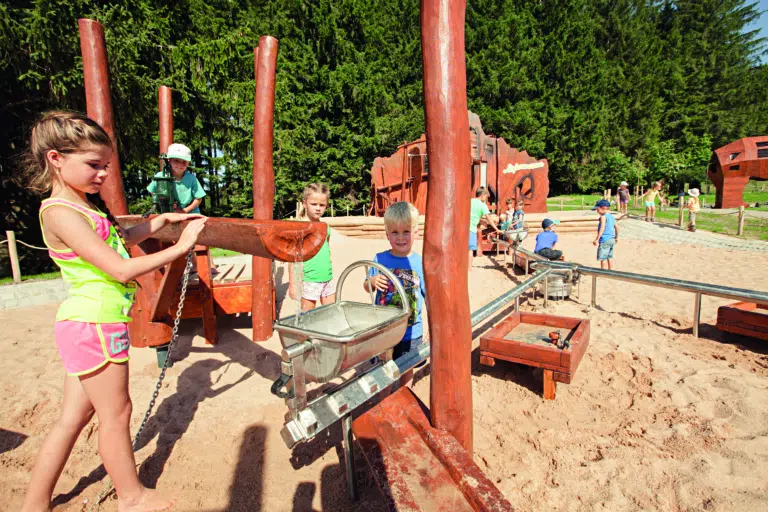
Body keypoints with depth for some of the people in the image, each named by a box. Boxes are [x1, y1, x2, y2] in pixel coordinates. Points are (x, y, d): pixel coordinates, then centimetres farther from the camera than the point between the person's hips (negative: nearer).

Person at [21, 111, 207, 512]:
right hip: (93, 324, -9)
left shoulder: (80, 207, 11)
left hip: (88, 325, 9)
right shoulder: (60, 212, -18)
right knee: (116, 413, 7)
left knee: (74, 416, 18)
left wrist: (164, 219, 19)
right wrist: (181, 247, -20)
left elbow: (122, 239, 28)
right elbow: (120, 270, -24)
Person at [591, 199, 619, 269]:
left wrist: (597, 239, -22)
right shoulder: (612, 217, 12)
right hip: (612, 239, 9)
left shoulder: (603, 217, -14)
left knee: (603, 259, -4)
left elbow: (602, 229, -22)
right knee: (609, 258, 18)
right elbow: (616, 227, 20)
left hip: (604, 240, -9)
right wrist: (616, 237, 32)